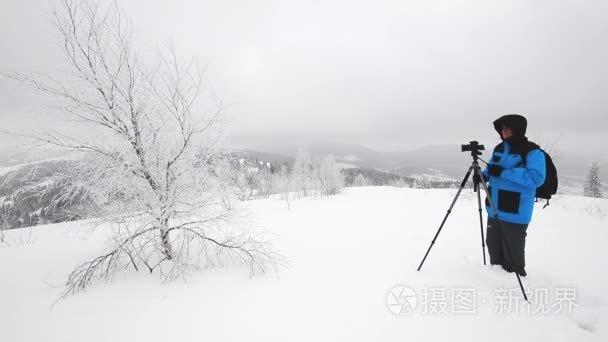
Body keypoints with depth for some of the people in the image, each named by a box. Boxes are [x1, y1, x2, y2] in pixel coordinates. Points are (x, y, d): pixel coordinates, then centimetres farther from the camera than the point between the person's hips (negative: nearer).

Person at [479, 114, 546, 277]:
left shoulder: (532, 151, -12)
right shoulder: (499, 148, 10)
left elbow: (536, 178, -22)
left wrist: (504, 172, -25)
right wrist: (484, 175, -2)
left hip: (515, 213, -7)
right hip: (494, 209, 7)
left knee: (513, 251, 4)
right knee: (493, 245, 19)